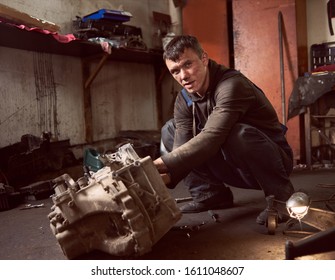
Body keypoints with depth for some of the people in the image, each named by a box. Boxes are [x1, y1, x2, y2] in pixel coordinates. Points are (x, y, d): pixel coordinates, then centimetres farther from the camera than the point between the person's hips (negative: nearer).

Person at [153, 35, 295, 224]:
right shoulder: (184, 101, -3)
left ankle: (281, 195, -14)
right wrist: (166, 176, -34)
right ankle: (211, 194, 4)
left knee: (238, 133, -40)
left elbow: (211, 138, -38)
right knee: (170, 130, -2)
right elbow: (182, 148, -14)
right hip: (235, 167, 6)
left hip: (272, 158, -6)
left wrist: (161, 164, -43)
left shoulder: (232, 85, -26)